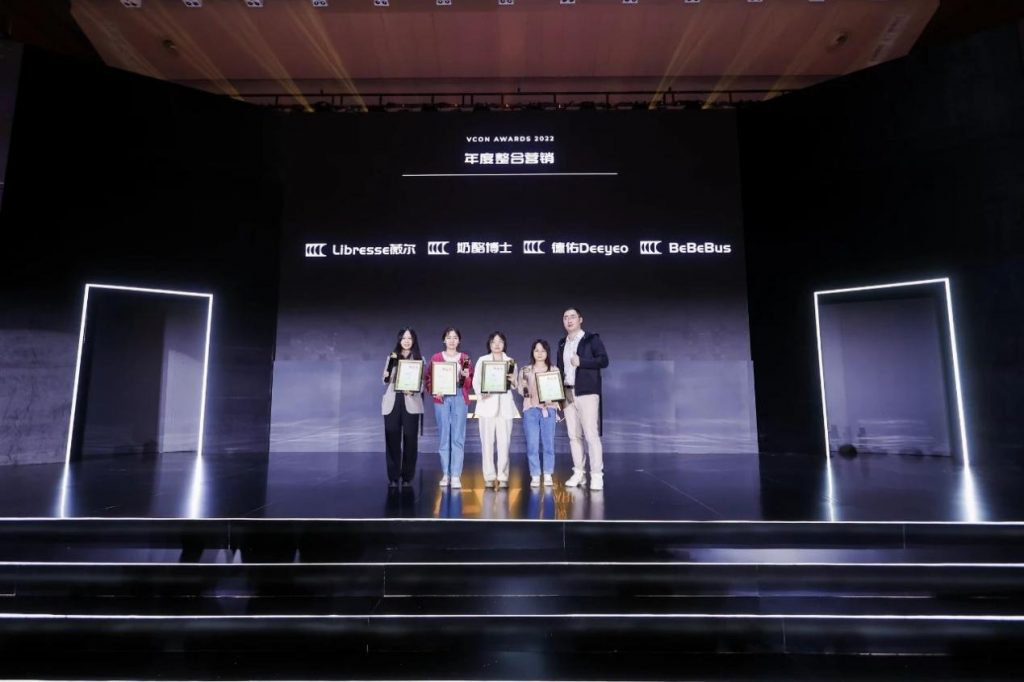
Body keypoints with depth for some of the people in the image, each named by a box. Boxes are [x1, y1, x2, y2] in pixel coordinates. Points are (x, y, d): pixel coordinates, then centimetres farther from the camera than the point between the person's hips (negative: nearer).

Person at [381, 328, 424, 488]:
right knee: (392, 439, 0)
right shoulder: (392, 357, 12)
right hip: (392, 402, 1)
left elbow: (422, 382, 2)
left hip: (411, 402, -1)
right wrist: (386, 375, -13)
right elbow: (386, 381, 10)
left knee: (410, 439, 0)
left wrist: (413, 390, -18)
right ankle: (393, 476, 8)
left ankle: (407, 476, 9)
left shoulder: (419, 359, 8)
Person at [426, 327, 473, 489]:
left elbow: (470, 383, 7)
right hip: (442, 398, 0)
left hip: (460, 398, 0)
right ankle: (445, 474, 10)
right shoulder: (436, 357, 8)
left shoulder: (464, 358, 9)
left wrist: (466, 376, -15)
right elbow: (428, 379, 6)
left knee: (458, 437, -4)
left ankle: (456, 476, -2)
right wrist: (434, 391, -12)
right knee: (444, 436, 2)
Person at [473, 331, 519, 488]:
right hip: (487, 403, -1)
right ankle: (489, 476, 3)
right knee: (487, 441, -3)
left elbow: (515, 385, 12)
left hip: (505, 404, 1)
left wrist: (513, 380, -11)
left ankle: (503, 477, 2)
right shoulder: (482, 360, 11)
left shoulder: (510, 361, 15)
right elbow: (475, 381, 3)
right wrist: (481, 393, -16)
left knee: (504, 441, -4)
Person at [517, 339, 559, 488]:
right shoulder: (525, 370, 11)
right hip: (530, 409, 0)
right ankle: (535, 476, 5)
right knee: (532, 444, -2)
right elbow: (521, 389, 7)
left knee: (548, 443, 0)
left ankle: (548, 475, 10)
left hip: (549, 409, 0)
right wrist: (523, 389, -13)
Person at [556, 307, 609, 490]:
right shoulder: (562, 343, 16)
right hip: (567, 393, 5)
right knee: (574, 435, 7)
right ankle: (578, 473, 14)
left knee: (591, 434, -8)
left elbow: (604, 360, -7)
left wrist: (581, 362, -17)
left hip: (587, 392, -5)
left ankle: (597, 475, -3)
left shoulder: (591, 339, 0)